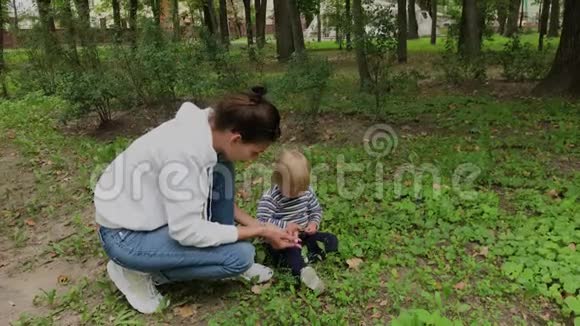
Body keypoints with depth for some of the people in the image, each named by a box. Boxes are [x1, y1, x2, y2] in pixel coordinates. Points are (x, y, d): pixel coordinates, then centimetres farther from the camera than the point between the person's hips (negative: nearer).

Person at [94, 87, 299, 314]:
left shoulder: (208, 128, -7)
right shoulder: (185, 152, -33)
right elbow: (187, 231, -27)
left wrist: (254, 224, 0)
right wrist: (259, 232, -19)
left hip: (154, 211, 8)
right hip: (127, 235, -8)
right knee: (241, 255, -14)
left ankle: (226, 259, 6)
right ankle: (137, 271, -1)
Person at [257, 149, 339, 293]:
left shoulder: (307, 191, -5)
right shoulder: (269, 199, -19)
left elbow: (316, 210, 7)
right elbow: (262, 222, -24)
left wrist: (314, 222, -14)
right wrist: (285, 226, -30)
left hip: (304, 236, 6)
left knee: (332, 240, -9)